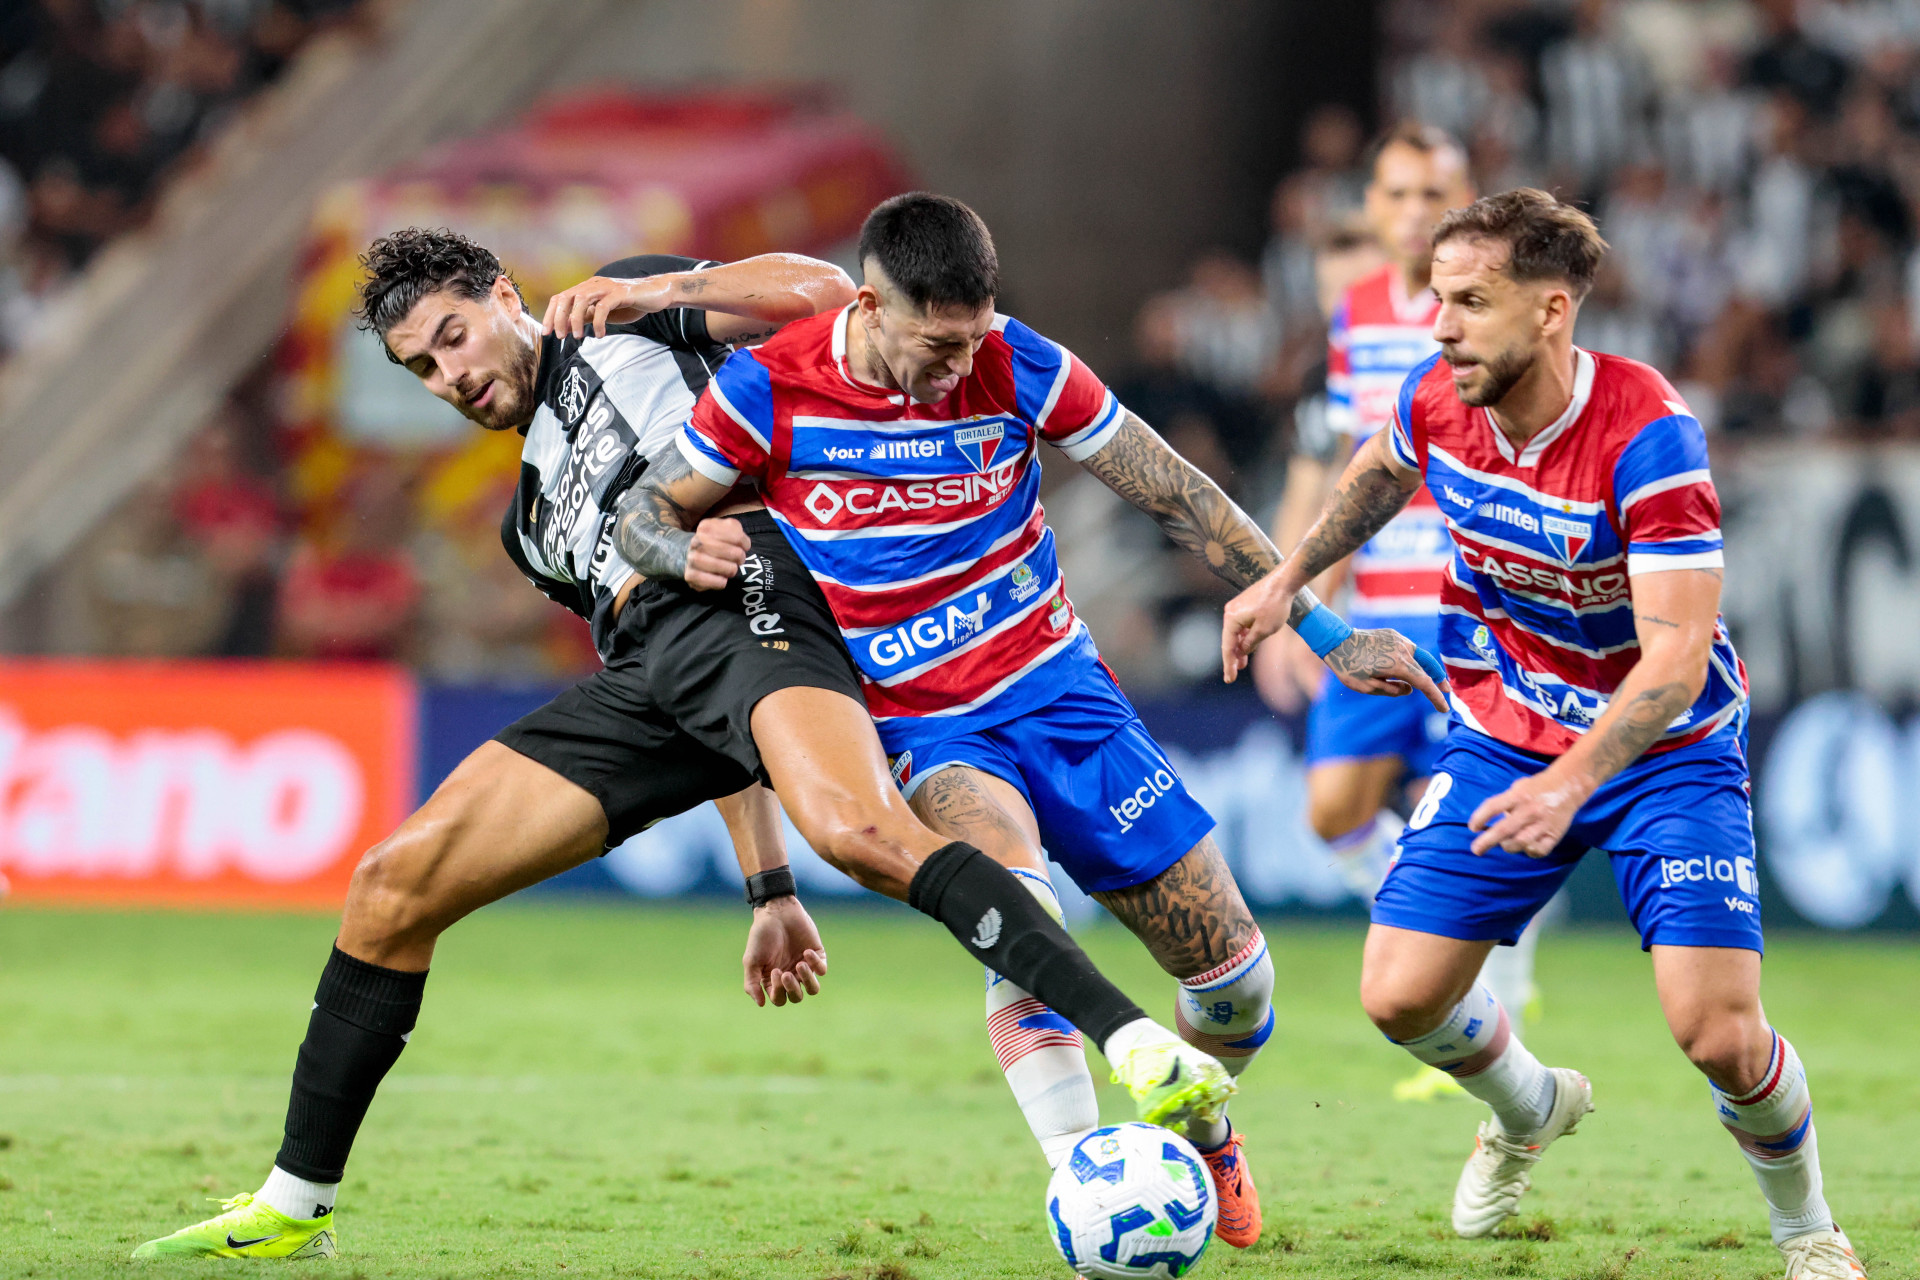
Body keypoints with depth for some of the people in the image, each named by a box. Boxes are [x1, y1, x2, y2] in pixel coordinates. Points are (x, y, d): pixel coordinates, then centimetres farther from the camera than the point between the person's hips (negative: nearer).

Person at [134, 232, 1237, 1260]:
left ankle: (1142, 1050, -44)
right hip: (644, 678, 7)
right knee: (396, 882, -1)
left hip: (753, 608, -7)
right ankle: (296, 1206, 7)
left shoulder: (619, 326, 21)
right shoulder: (535, 517, 35)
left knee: (859, 830, -36)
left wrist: (653, 292, -6)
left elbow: (822, 293, 5)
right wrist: (770, 892, 19)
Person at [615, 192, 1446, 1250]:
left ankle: (1201, 1132, 35)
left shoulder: (1020, 369, -10)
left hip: (1058, 691, 3)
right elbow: (642, 513, 1)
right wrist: (688, 554, -24)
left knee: (1234, 978, 1)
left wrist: (1326, 634, -3)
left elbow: (1183, 501, -3)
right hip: (919, 731, -2)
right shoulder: (768, 391, -13)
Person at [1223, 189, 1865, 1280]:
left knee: (1720, 1033, -17)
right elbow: (1384, 472, 15)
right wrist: (1287, 580, 10)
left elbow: (1675, 656, -35)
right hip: (1504, 733, 5)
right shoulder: (1436, 403, -13)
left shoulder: (1647, 432, -30)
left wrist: (1570, 784, -47)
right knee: (1400, 997, -3)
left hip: (1663, 749, -5)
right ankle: (1530, 1111, 32)